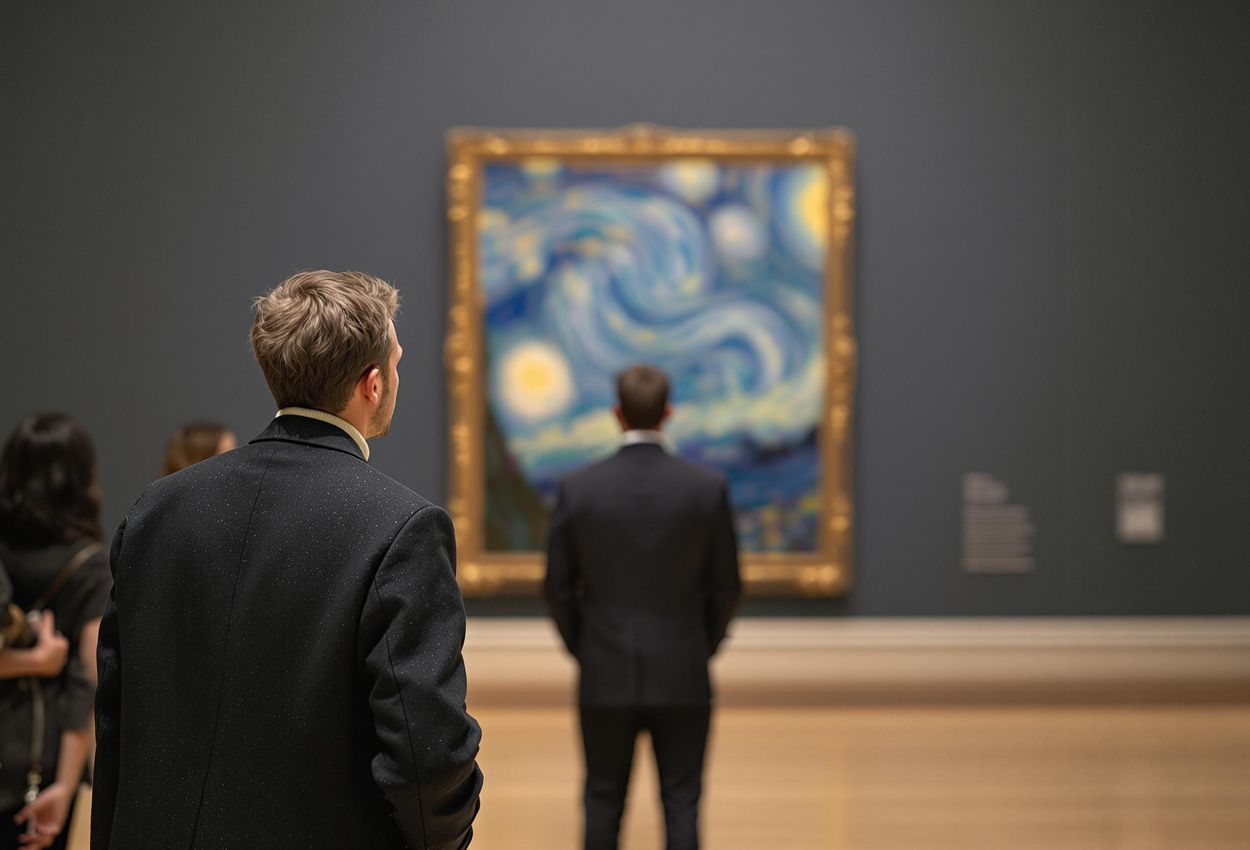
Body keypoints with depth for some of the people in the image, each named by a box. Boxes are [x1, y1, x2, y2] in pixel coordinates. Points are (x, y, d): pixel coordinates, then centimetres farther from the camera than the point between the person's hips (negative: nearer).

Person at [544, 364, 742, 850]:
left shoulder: (577, 489, -8)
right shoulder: (708, 488, -8)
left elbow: (558, 587, -2)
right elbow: (725, 586, -1)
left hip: (605, 677, 0)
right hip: (682, 677, 0)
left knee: (603, 803, 13)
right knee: (681, 805, 7)